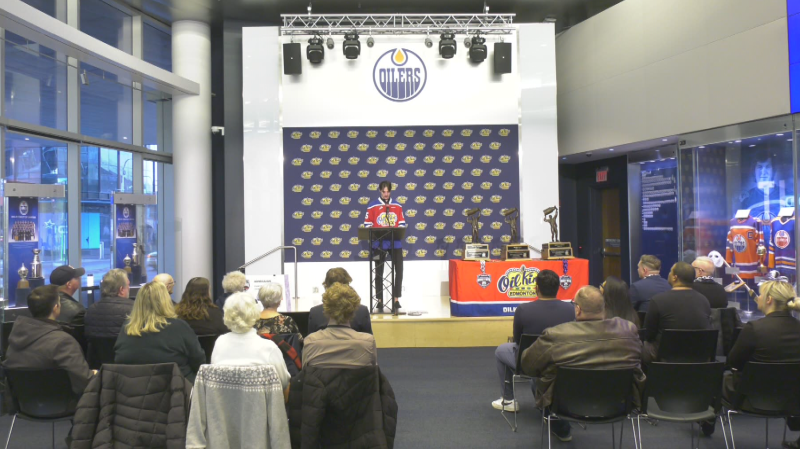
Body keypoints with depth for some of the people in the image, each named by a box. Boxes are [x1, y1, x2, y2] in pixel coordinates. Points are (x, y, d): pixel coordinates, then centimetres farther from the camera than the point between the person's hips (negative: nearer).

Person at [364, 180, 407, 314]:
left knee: (399, 270, -4)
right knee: (379, 272, 6)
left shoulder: (397, 206, 7)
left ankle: (396, 300, 5)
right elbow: (367, 225, 0)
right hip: (379, 243, -2)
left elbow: (402, 224, 9)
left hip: (395, 243, 2)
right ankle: (380, 301, 15)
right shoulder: (372, 206, -1)